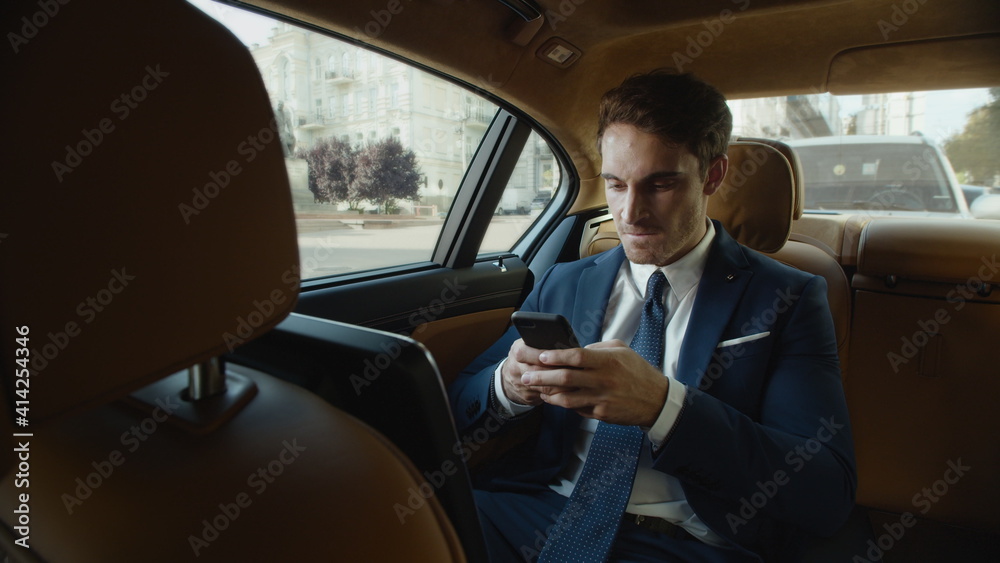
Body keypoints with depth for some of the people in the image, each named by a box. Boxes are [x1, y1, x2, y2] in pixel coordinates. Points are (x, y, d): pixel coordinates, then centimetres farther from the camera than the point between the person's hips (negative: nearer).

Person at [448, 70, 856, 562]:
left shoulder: (786, 300, 0)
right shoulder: (560, 285, 10)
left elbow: (827, 494, -11)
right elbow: (460, 406, 9)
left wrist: (661, 405, -27)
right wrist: (508, 384, -16)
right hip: (539, 516, 3)